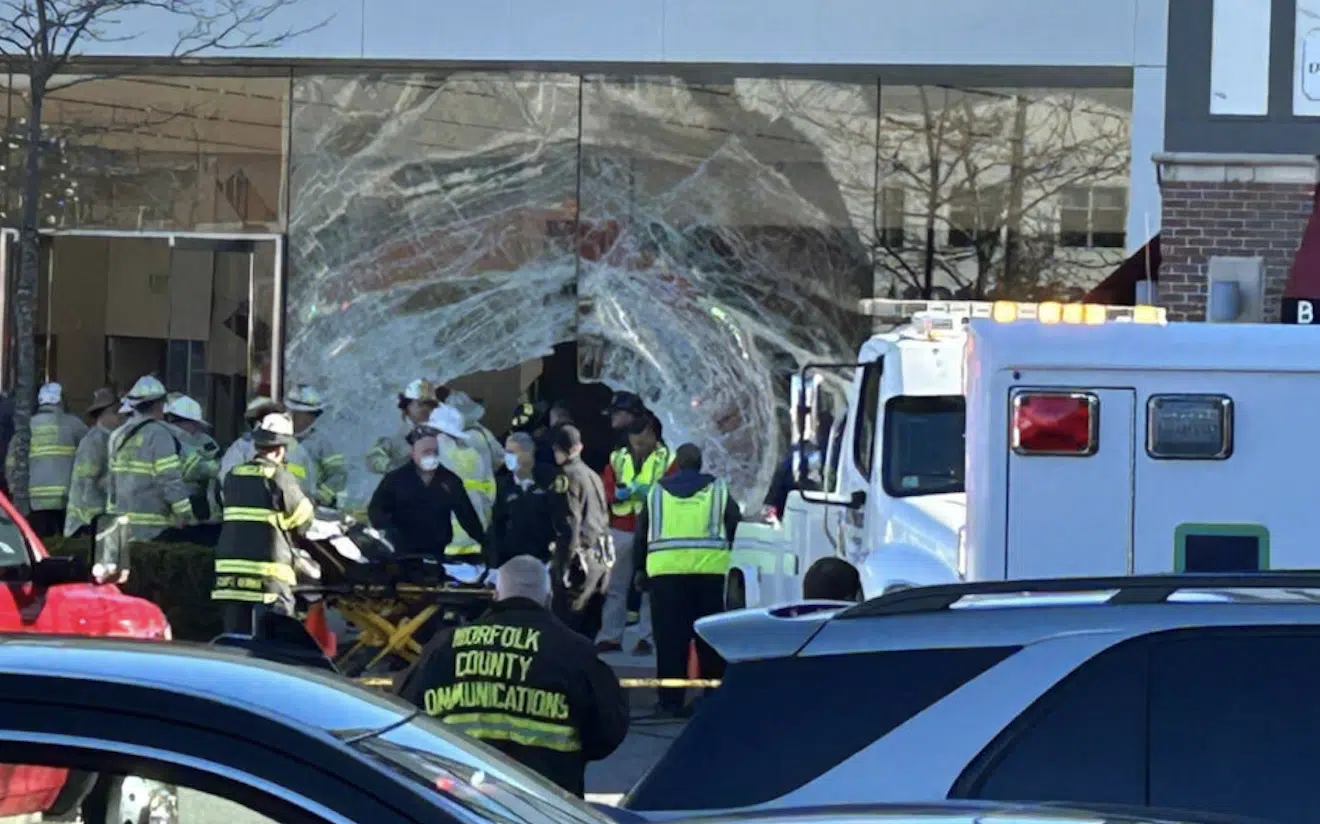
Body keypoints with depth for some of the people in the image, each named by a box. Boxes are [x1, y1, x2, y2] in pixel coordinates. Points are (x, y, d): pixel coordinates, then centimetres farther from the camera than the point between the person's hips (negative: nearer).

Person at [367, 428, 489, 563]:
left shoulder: (450, 480, 8)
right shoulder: (395, 479, 1)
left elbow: (466, 514, 8)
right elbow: (375, 510, -3)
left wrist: (485, 543, -1)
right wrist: (389, 530, -23)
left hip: (437, 556, 2)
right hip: (403, 555, -2)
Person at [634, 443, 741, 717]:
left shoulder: (657, 492, 14)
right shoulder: (717, 489, 11)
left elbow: (641, 535, 17)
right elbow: (736, 527, 10)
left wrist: (640, 568, 27)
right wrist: (732, 551, 23)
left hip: (666, 569, 0)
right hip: (710, 569, 0)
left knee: (670, 639, 2)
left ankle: (670, 700, 0)